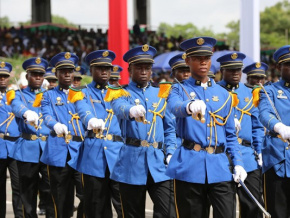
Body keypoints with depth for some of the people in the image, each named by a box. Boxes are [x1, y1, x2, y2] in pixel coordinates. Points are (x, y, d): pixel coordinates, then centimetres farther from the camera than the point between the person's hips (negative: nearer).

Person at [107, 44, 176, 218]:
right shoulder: (122, 93, 4)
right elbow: (120, 108, -22)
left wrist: (171, 153, 0)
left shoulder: (161, 94, 16)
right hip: (131, 163, -2)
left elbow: (169, 129, 17)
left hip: (159, 163, 3)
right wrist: (132, 110, -46)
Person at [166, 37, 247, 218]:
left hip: (220, 167, 2)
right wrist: (190, 106, -44)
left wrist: (238, 163, 0)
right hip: (190, 167, -2)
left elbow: (231, 135, 15)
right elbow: (175, 107, -20)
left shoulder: (224, 95, 14)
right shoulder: (180, 90, 6)